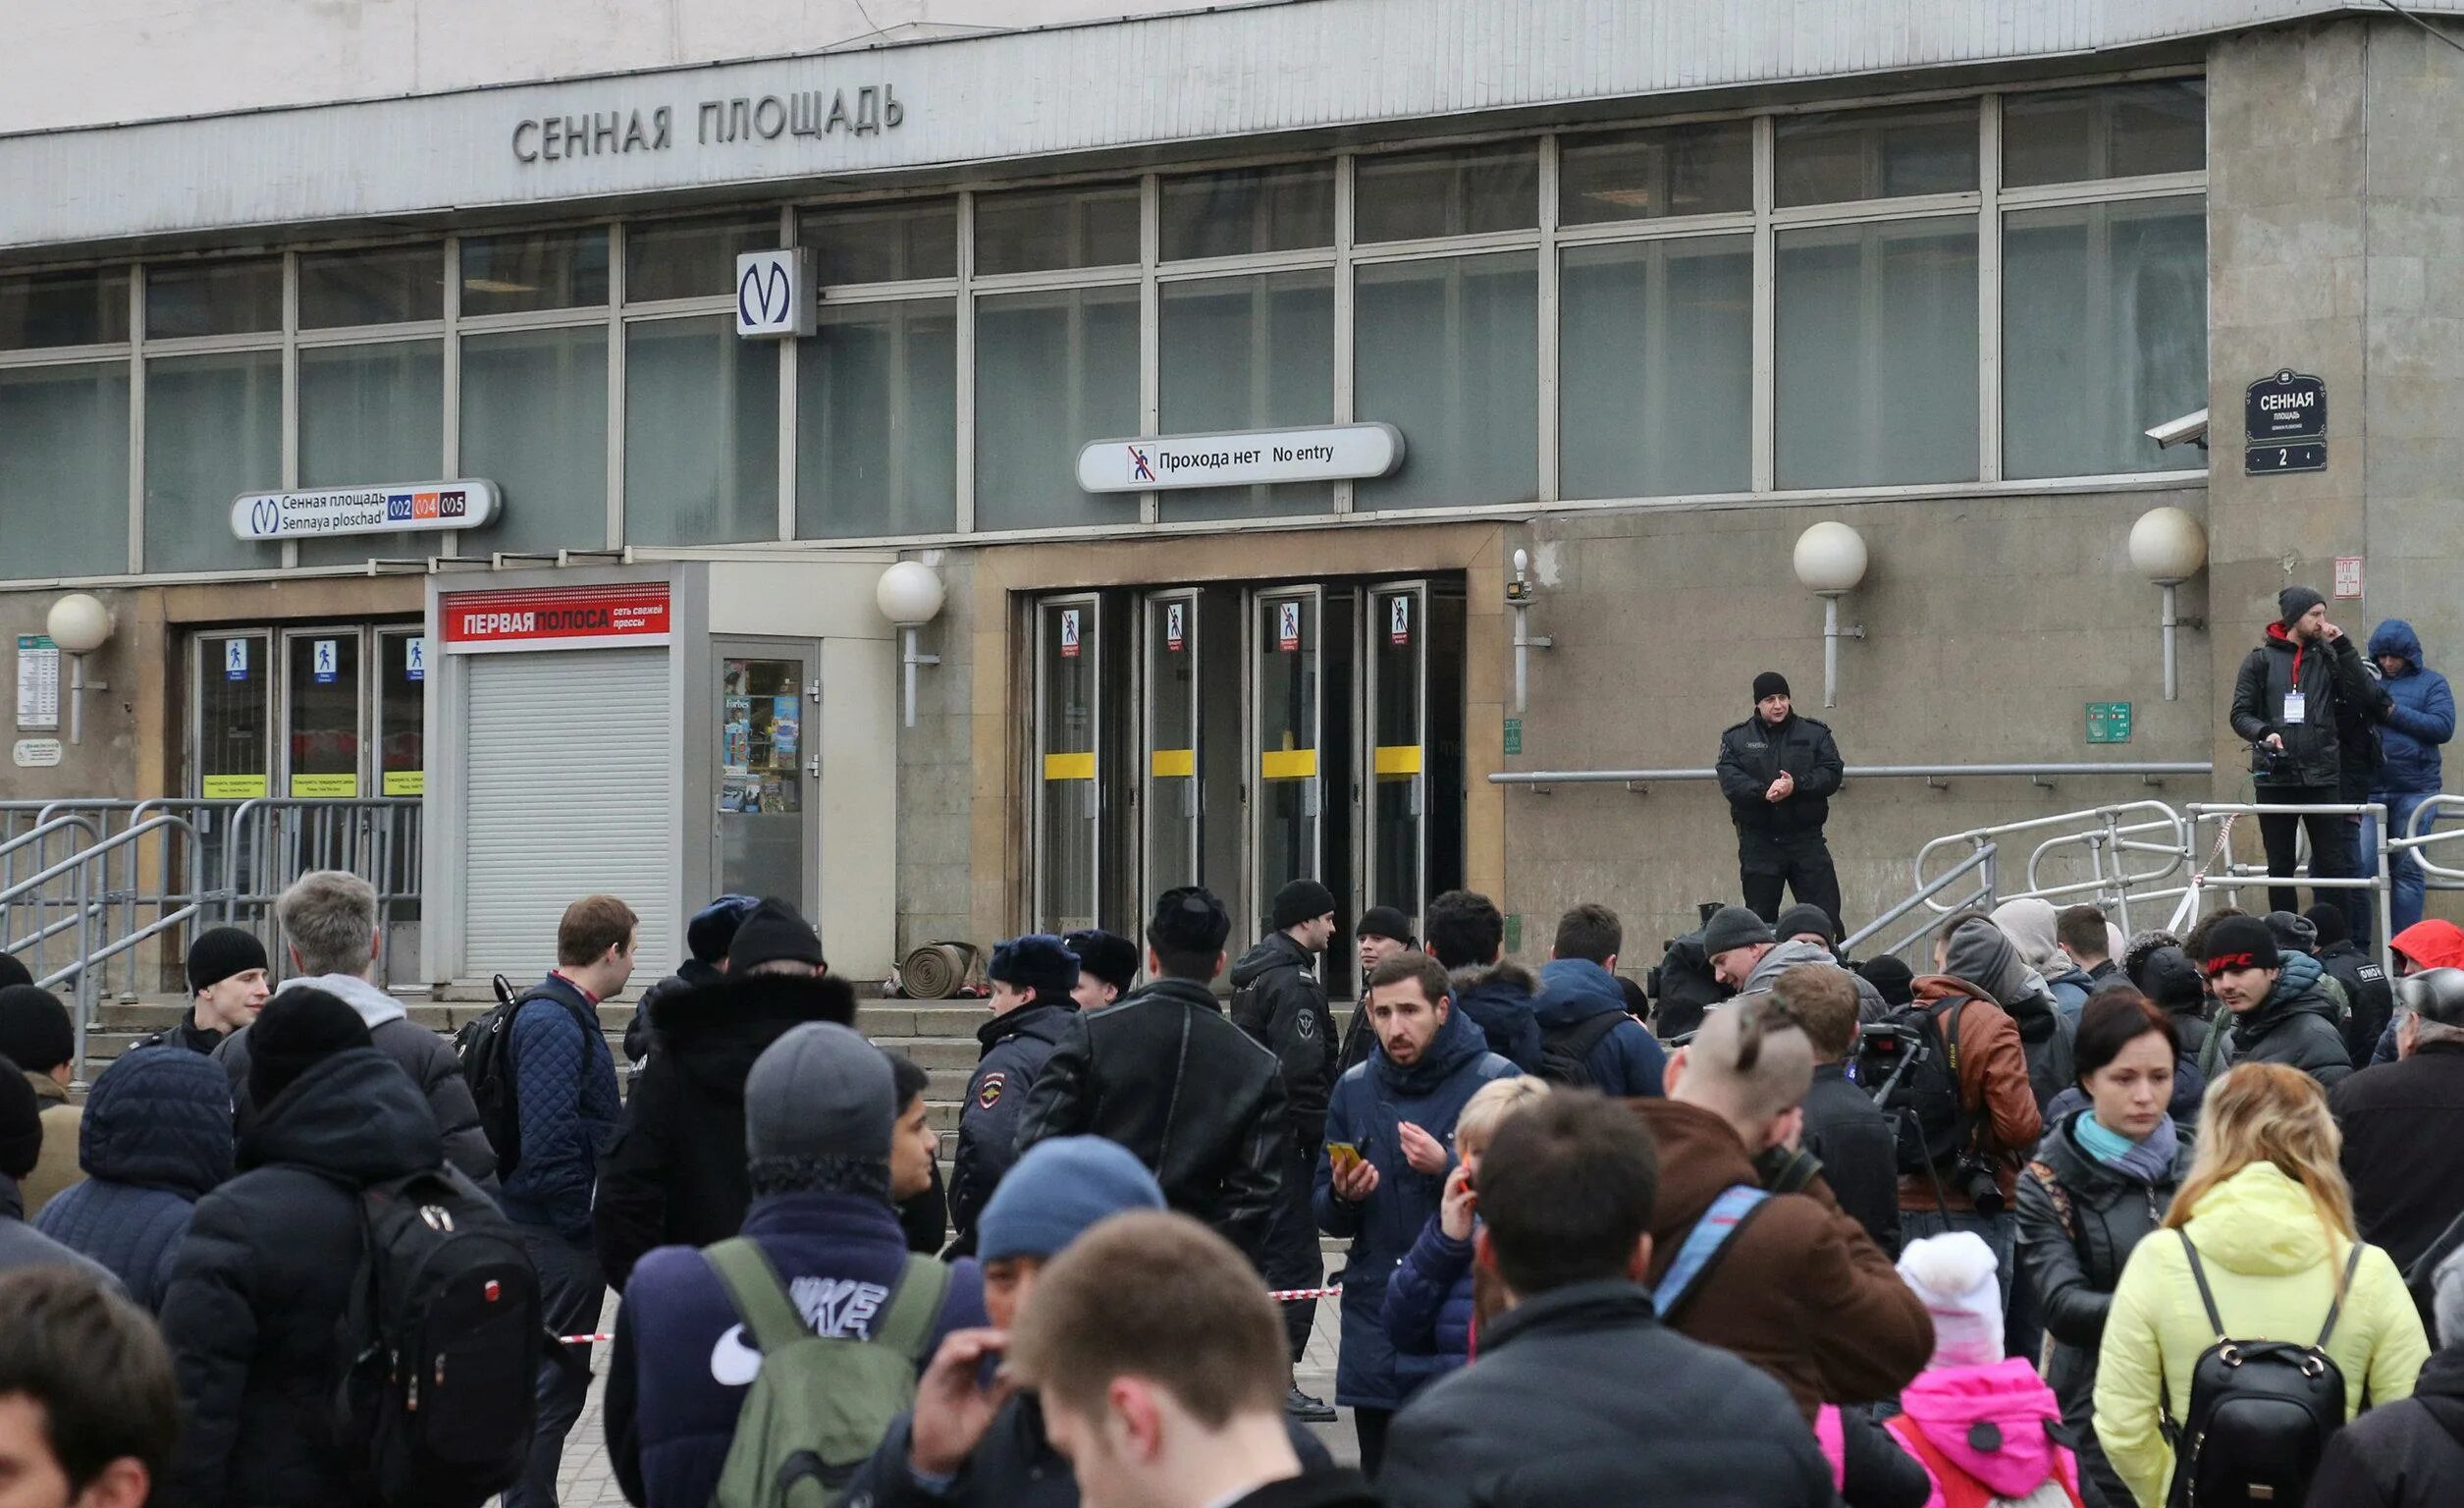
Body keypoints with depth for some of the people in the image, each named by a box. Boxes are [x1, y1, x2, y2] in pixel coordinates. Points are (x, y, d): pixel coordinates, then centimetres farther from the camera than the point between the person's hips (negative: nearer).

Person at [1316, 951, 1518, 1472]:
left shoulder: (1495, 1081, -5)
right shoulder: (1355, 1088, 9)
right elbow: (1325, 1214, 13)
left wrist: (1448, 1168, -22)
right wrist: (1343, 1198, -9)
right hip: (1376, 1325, 4)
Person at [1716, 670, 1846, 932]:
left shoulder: (1815, 733, 8)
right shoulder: (1736, 739, 7)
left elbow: (1832, 773, -4)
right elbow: (1730, 781, -7)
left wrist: (1796, 785, -21)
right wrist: (1763, 792, -26)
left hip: (1806, 839, 0)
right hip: (1758, 843, 0)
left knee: (1825, 917, -5)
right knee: (1760, 919, 5)